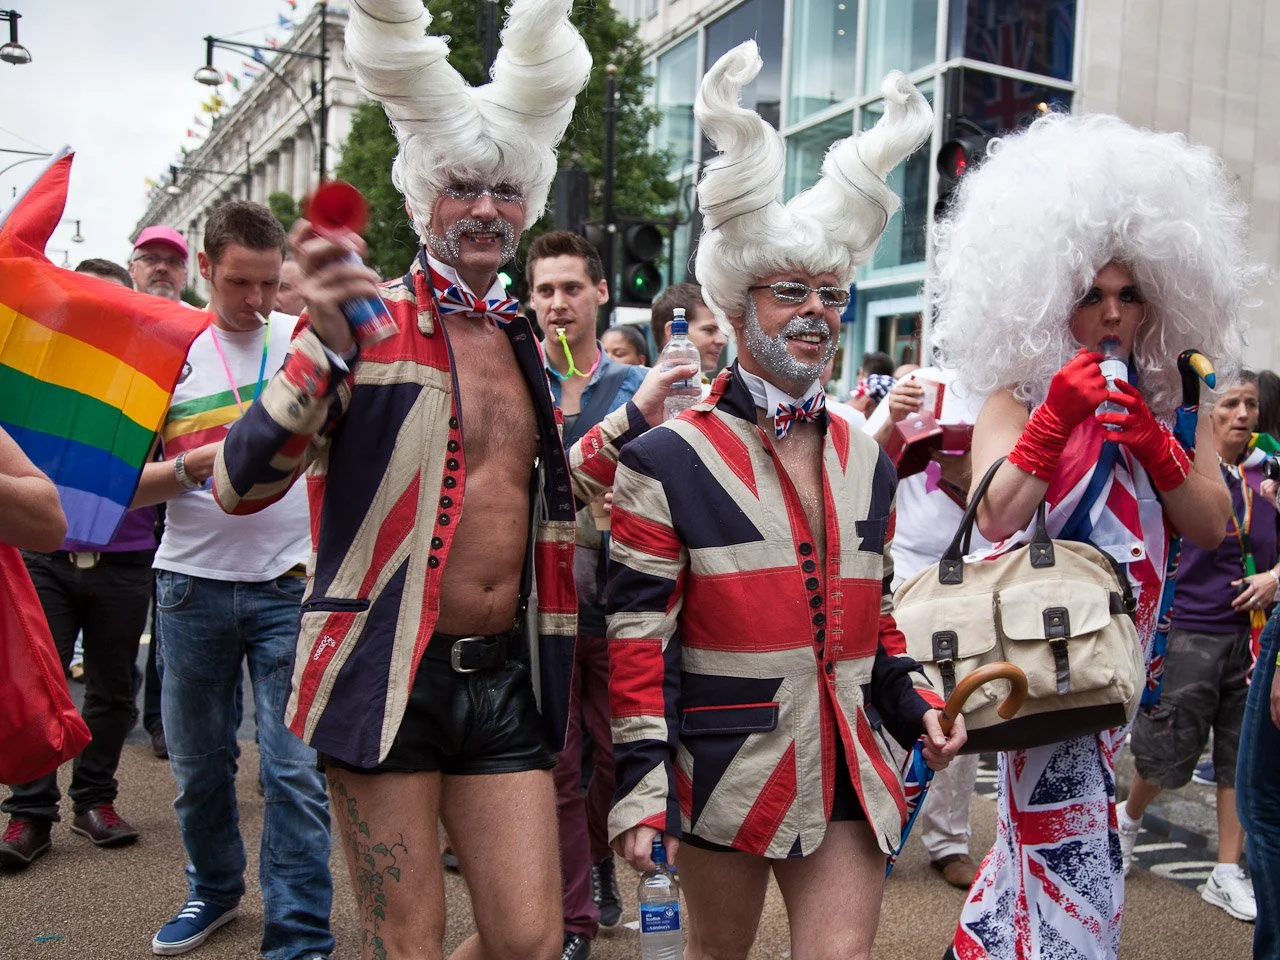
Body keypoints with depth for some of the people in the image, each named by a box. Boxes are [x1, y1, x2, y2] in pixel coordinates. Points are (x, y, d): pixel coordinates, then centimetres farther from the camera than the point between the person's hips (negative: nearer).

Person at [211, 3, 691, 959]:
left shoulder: (523, 340, 12)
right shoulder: (370, 319, -7)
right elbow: (238, 486, -16)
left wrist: (631, 418, 16)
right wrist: (327, 346, -29)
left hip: (508, 676, 5)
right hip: (392, 673, -5)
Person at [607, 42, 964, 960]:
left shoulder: (867, 459, 10)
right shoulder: (669, 460, -8)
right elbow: (637, 635, -10)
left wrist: (916, 707, 4)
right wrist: (641, 787, -13)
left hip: (850, 773, 4)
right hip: (726, 773, -4)